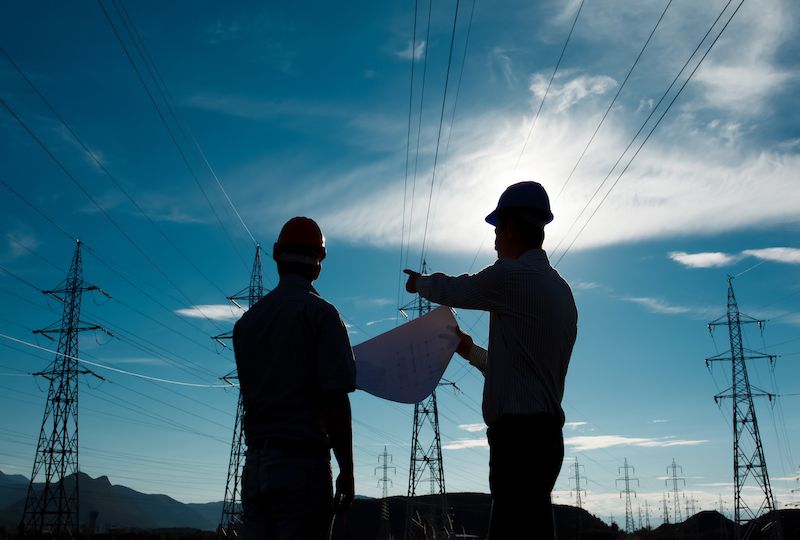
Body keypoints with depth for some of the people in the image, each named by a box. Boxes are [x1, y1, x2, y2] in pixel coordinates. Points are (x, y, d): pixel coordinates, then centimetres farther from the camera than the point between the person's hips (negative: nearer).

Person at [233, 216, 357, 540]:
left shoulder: (247, 319, 12)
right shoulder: (320, 313, -6)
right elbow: (335, 400, -11)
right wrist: (346, 469, -6)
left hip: (255, 463, 6)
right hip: (303, 461, -6)